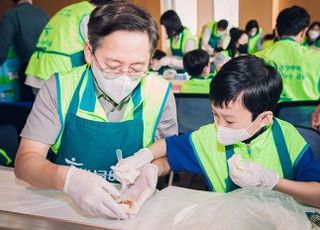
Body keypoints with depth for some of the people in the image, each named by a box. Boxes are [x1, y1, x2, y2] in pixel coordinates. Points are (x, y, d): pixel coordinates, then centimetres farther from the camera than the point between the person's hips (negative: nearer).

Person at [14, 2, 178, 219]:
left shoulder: (160, 94, -11)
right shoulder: (60, 88, -12)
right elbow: (25, 160, -13)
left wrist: (150, 169, -21)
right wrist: (68, 178, -33)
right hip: (62, 205, 0)